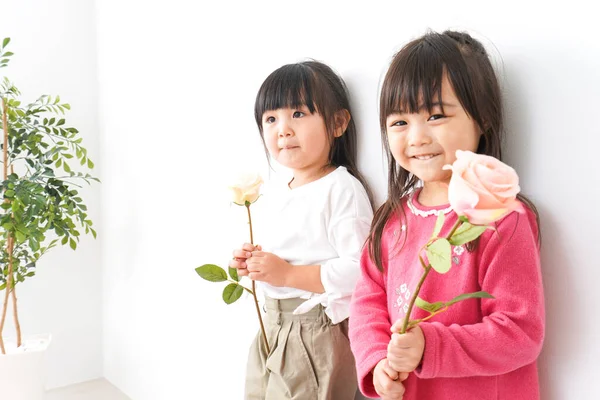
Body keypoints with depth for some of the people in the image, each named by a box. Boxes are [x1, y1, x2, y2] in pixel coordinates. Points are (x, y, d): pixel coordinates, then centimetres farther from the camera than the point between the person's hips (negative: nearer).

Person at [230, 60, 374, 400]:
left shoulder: (342, 189, -17)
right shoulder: (272, 193, 9)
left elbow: (359, 270, -25)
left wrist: (288, 273, -23)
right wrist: (252, 263, 1)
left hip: (318, 333, -8)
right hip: (271, 327, 8)